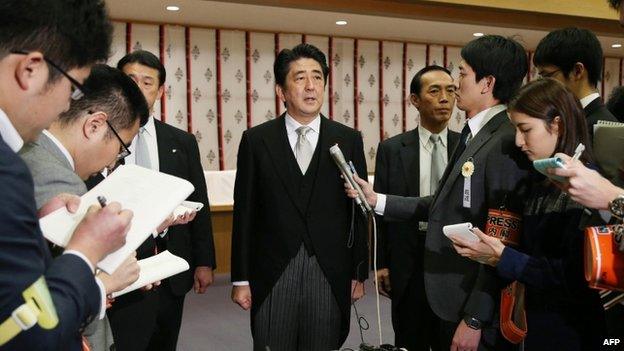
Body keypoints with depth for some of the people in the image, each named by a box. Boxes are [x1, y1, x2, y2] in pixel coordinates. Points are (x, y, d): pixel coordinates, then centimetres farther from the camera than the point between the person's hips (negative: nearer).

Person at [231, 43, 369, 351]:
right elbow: (244, 212, 1)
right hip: (272, 276, 0)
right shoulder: (256, 140, 1)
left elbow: (358, 210, 5)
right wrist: (240, 279, -1)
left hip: (330, 276, 1)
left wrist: (359, 272, 5)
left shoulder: (349, 140, 3)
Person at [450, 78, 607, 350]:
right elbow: (530, 251, 7)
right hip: (536, 320, 7)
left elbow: (576, 275, -22)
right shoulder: (539, 181, 8)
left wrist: (504, 258, -21)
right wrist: (486, 248, -9)